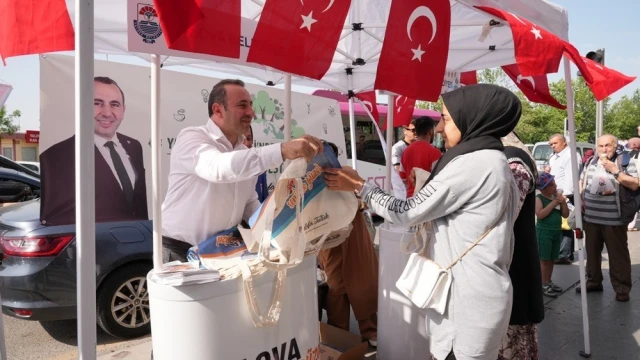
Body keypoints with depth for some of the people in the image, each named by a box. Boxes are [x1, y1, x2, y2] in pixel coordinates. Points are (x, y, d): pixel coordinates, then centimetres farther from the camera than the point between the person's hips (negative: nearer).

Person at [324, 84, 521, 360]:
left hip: (467, 297, -9)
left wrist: (358, 186, -8)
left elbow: (407, 212, -16)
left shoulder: (472, 164, -20)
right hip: (478, 290, 9)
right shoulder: (493, 161, 10)